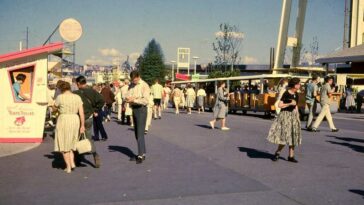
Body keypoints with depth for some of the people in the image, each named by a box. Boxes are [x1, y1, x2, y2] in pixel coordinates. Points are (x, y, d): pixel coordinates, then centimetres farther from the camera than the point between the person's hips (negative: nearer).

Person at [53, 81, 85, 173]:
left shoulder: (60, 97, -9)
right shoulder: (77, 97, 1)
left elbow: (54, 108, 6)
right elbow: (81, 112, -2)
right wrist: (82, 125, 0)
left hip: (63, 121, -4)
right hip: (75, 121, 4)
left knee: (63, 145, 8)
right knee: (70, 143, 20)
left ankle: (68, 167, 9)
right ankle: (72, 163, 9)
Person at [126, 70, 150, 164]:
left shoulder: (144, 85, -11)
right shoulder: (131, 86, 10)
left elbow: (146, 100, -18)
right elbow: (128, 96, 10)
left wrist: (134, 100, -23)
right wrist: (128, 99, -13)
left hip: (141, 109, -8)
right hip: (134, 109, 8)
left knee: (140, 133, -9)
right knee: (136, 133, 14)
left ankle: (141, 155, -6)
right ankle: (142, 153, 26)